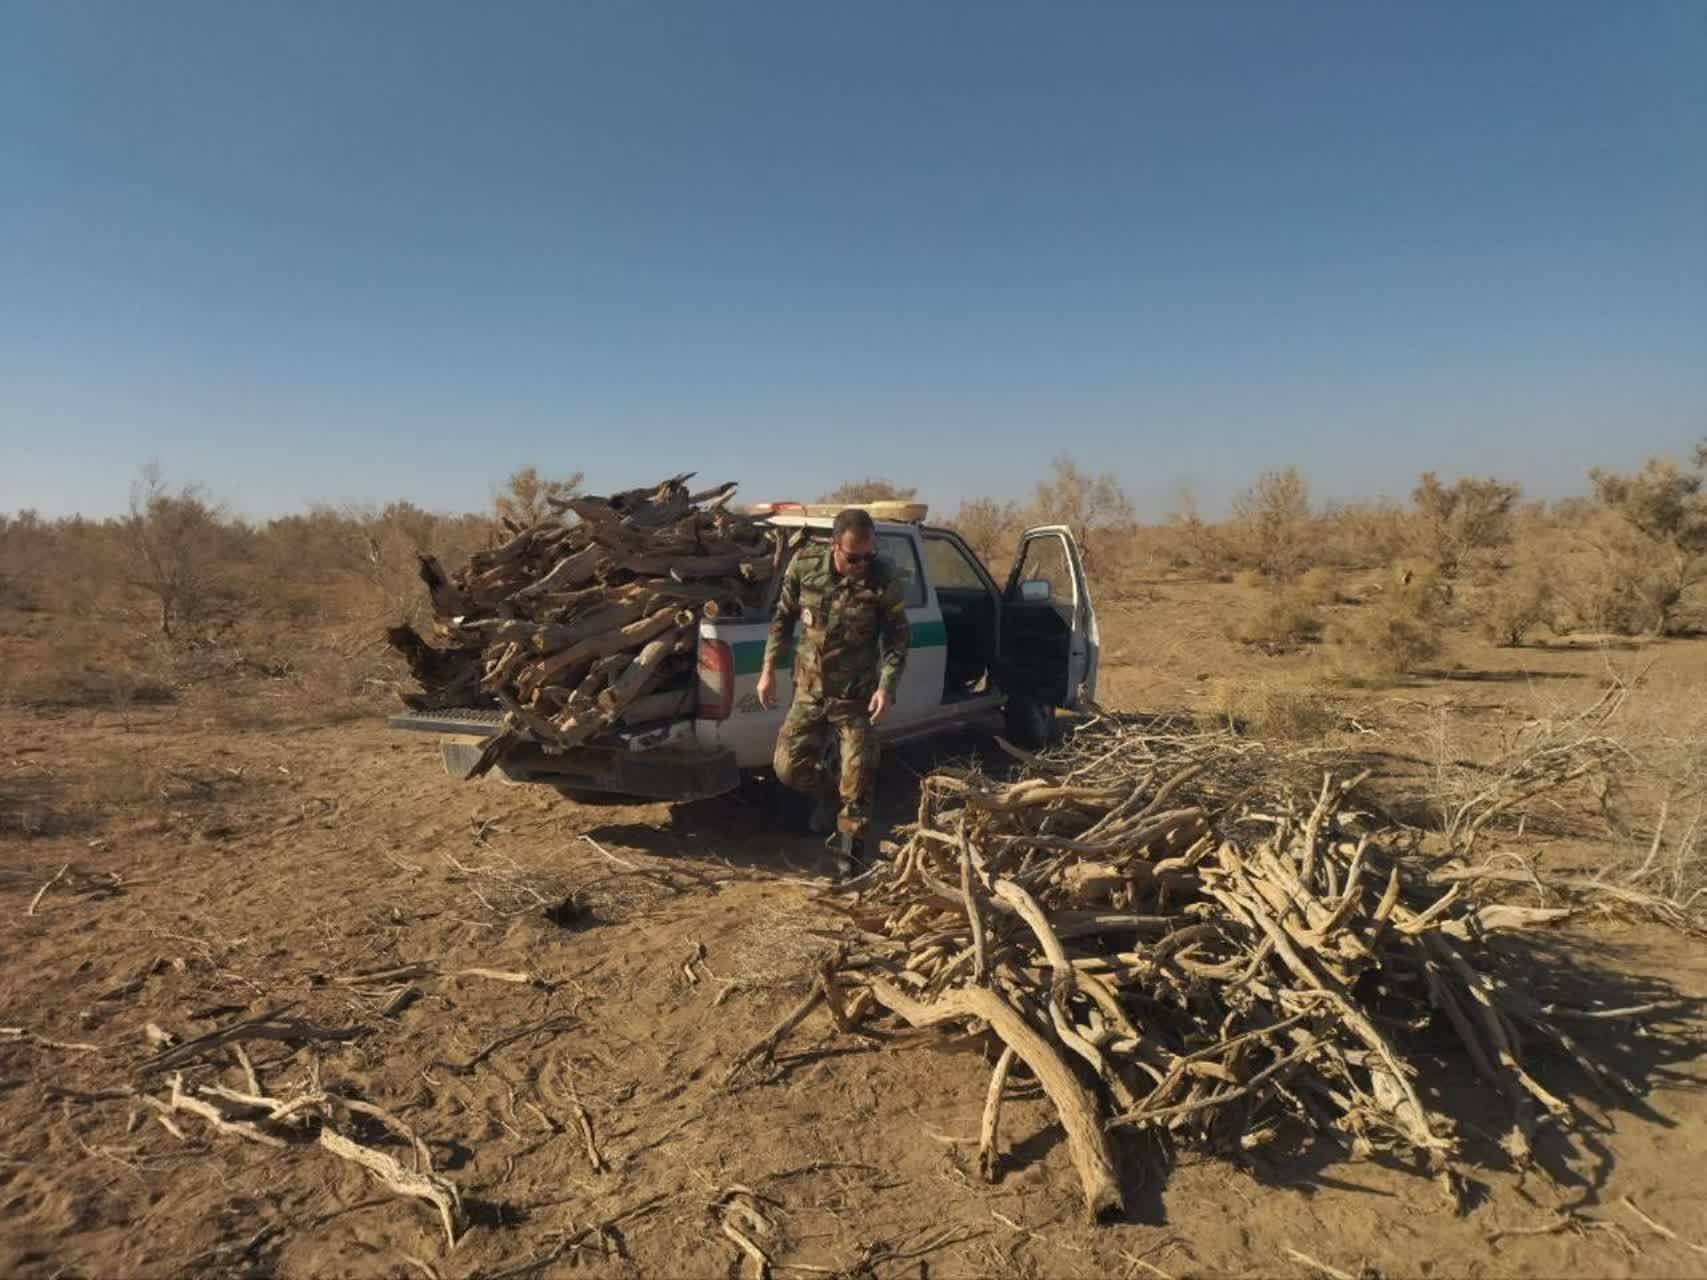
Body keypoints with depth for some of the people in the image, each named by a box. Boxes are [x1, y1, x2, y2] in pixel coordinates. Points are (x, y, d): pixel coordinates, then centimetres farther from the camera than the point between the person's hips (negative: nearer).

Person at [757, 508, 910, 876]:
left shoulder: (884, 579, -15)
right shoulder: (804, 565, -9)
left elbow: (897, 636, -6)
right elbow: (783, 617, 5)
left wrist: (887, 686, -18)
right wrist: (769, 669, 4)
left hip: (856, 695, -3)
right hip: (810, 689, 3)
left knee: (859, 776, -1)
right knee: (788, 766, 4)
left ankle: (852, 853, 17)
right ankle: (827, 793, 36)